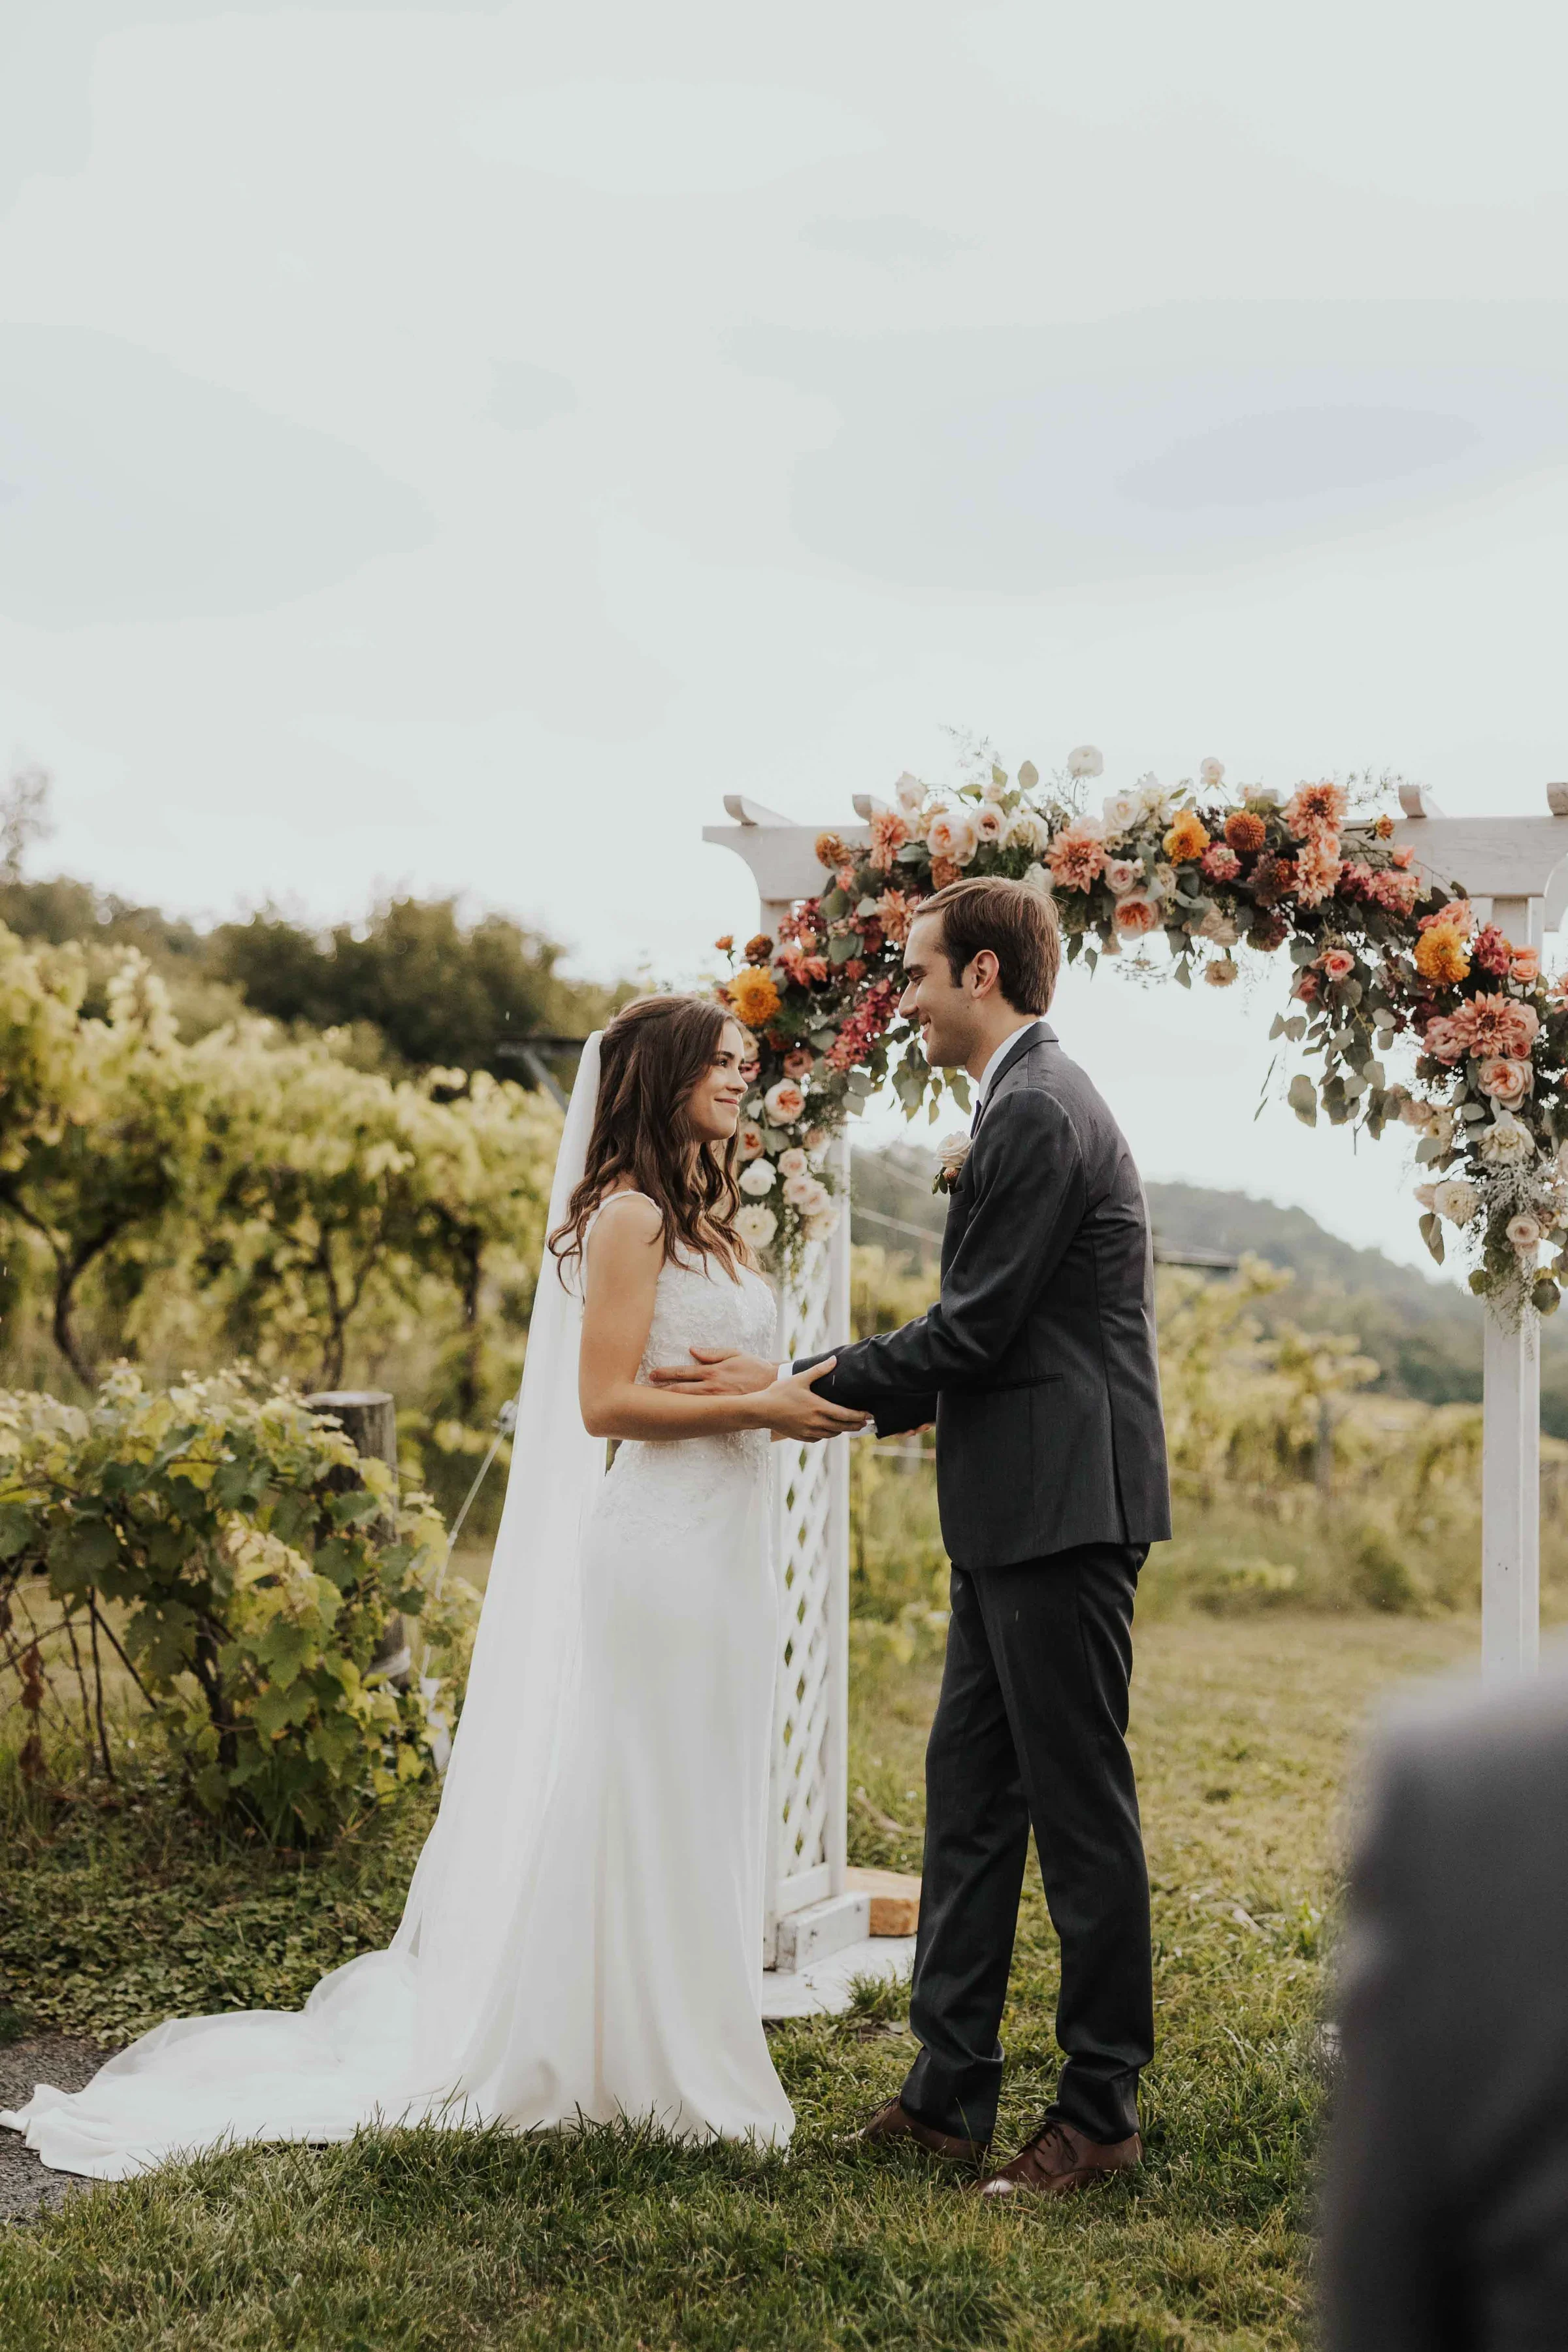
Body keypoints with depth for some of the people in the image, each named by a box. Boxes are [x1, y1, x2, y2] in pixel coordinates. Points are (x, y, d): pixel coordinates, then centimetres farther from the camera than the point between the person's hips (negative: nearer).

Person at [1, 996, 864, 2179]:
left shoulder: (708, 1217, 17)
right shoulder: (628, 1215, -10)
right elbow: (606, 1401, -17)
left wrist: (807, 1397, 4)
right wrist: (762, 1409, -18)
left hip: (726, 1545, 9)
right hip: (657, 1537, -9)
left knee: (707, 1804, 13)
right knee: (647, 1803, 0)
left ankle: (693, 2052, 24)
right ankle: (647, 2067, 11)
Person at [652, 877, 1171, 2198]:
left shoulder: (1040, 1113, -15)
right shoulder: (1030, 1104, 18)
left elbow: (977, 1330, -17)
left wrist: (798, 1388, -8)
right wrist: (836, 1399, 15)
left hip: (1063, 1513, -11)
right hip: (1017, 1515, 11)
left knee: (1079, 1805, -1)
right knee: (969, 1790, 13)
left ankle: (1102, 2111, 12)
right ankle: (951, 2091, 22)